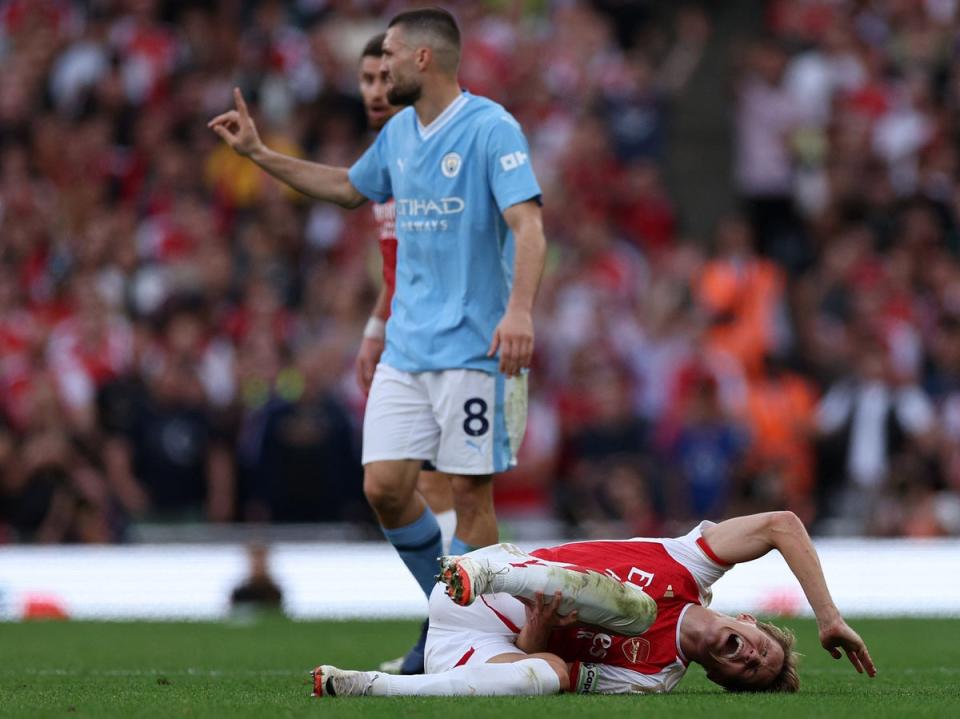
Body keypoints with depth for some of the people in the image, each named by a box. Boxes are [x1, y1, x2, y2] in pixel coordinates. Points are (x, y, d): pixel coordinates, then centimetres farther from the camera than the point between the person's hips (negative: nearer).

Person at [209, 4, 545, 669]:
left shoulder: (491, 129, -11)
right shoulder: (399, 133, 14)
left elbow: (527, 223, -21)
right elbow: (349, 188, 33)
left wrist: (519, 309, -35)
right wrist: (260, 154, 30)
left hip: (474, 347, -7)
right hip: (406, 346, 7)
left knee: (470, 493, -3)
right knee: (384, 484, 0)